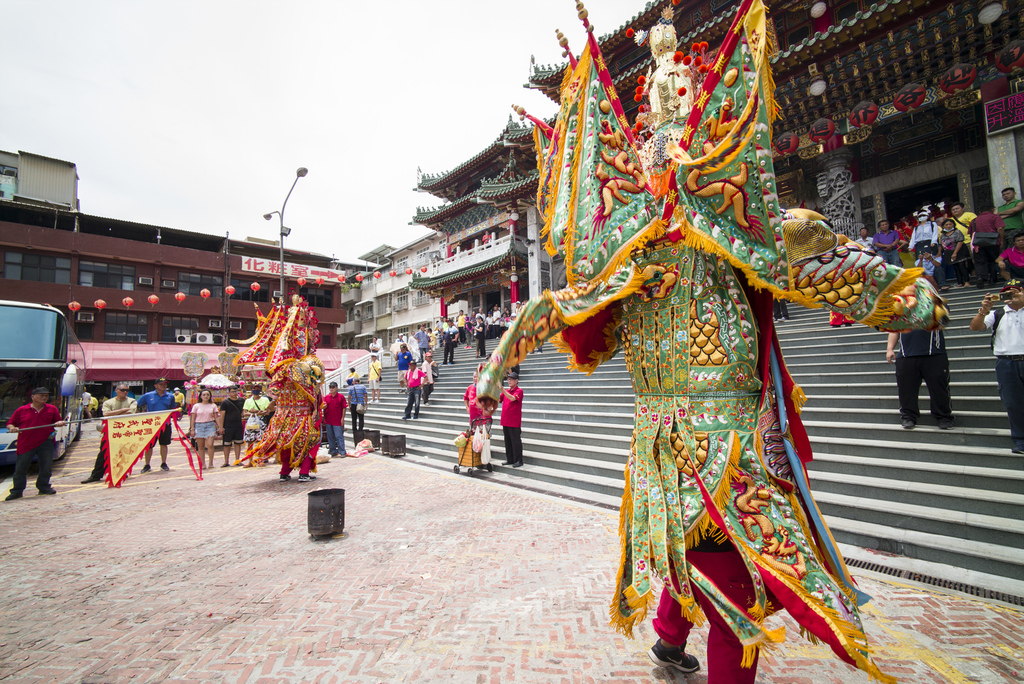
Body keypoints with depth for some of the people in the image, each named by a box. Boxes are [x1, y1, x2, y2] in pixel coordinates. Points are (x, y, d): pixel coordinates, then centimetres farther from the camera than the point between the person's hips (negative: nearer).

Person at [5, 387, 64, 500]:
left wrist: (59, 423, -9)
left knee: (46, 467, 6)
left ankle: (44, 487, 21)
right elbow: (10, 424, 9)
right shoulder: (21, 410, 5)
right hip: (25, 443, -1)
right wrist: (12, 428, -13)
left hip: (45, 443, 1)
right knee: (20, 469, 5)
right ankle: (17, 491, 17)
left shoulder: (52, 409, 9)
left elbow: (58, 421, 14)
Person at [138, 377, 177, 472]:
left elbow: (173, 409, 16)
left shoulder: (170, 396, 6)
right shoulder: (148, 395, 1)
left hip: (165, 423, 1)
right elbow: (136, 405, 8)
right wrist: (142, 413, -5)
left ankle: (163, 464, 21)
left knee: (164, 444, 9)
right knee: (149, 445, 5)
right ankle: (147, 465, 19)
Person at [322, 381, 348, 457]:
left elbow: (344, 408, -3)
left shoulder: (341, 396, -3)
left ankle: (342, 452, 2)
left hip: (337, 421, -5)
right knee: (330, 437, 11)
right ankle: (333, 451, 21)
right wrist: (324, 419, 0)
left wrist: (342, 418, -7)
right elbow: (324, 407, 13)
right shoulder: (326, 397, 9)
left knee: (339, 436, -4)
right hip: (328, 421, 5)